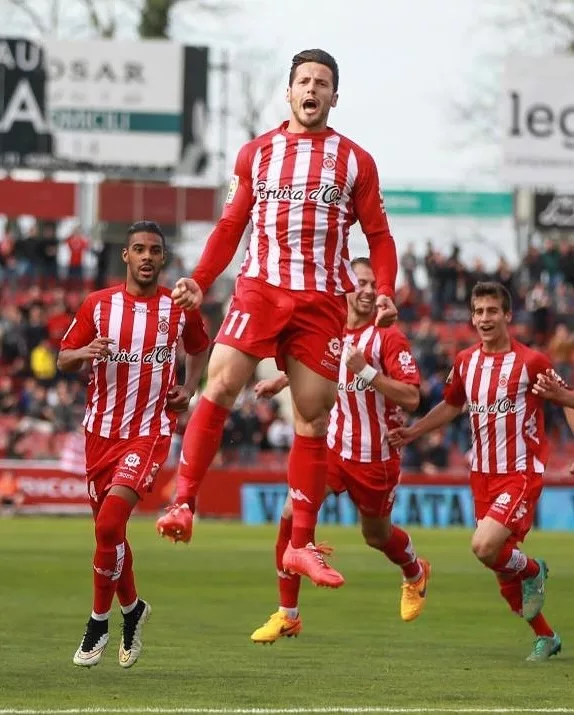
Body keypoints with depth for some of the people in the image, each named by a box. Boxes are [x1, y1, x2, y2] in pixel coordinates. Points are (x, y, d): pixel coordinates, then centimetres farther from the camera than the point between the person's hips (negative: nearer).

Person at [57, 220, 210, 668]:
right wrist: (84, 354, -19)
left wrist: (189, 389, 3)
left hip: (151, 432, -3)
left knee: (110, 523, -18)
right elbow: (63, 360, 4)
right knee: (108, 527, 11)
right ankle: (132, 608, 35)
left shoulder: (180, 309, 0)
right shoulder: (98, 305, 1)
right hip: (102, 430, 3)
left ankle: (99, 622, -4)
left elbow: (200, 349, 20)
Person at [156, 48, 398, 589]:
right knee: (219, 386, -20)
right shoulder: (256, 153, 12)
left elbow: (378, 235, 9)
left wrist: (385, 294, -7)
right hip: (260, 288, 0)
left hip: (322, 301, 0)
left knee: (313, 419, 0)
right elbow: (230, 225, 12)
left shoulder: (354, 160, 10)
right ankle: (183, 503, -18)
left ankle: (301, 545, 6)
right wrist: (199, 282, -1)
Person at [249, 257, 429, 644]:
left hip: (376, 456, -4)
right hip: (333, 446, 4)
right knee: (291, 516, -13)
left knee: (377, 534, 15)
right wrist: (280, 381, 20)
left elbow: (411, 397, -23)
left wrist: (366, 370, -30)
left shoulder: (388, 337, -14)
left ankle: (416, 574, 52)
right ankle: (287, 615, -2)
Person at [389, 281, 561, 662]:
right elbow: (452, 405, 22)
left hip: (521, 473, -6)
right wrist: (412, 432, 14)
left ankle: (533, 571, 8)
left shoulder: (531, 361, -11)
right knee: (503, 571, 8)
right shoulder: (465, 362, 6)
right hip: (482, 474, 6)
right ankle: (546, 637, 26)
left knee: (485, 547, -24)